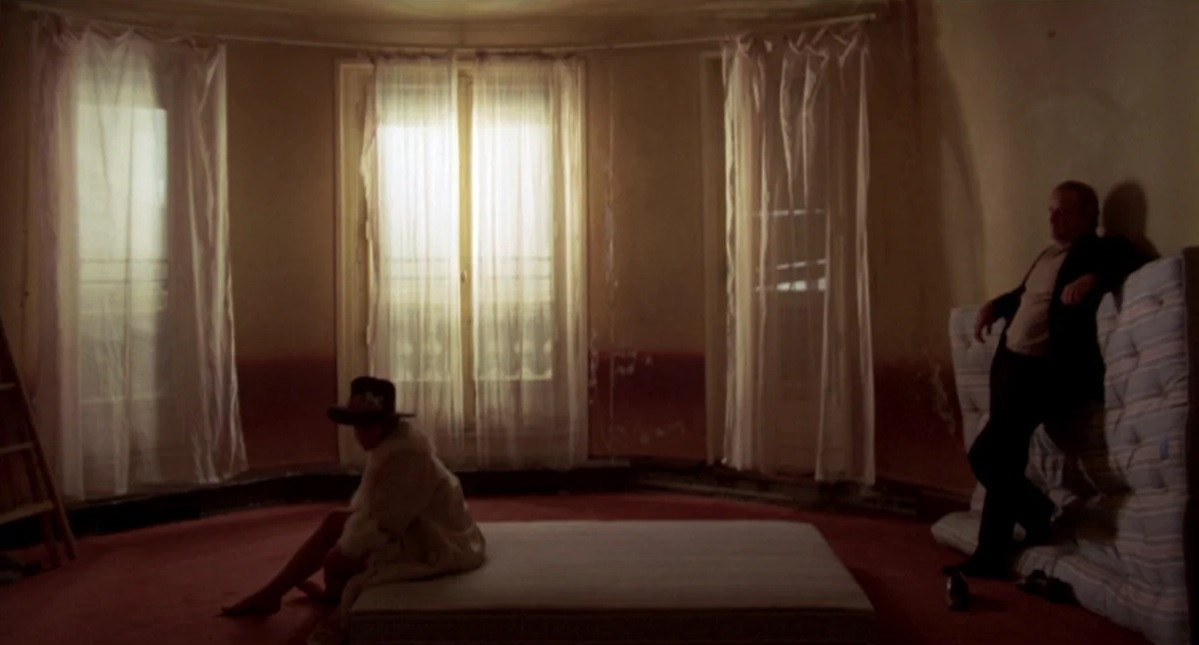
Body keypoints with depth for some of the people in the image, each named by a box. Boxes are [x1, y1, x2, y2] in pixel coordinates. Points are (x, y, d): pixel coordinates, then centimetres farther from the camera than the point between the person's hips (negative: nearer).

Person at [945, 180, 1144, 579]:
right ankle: (991, 554, 19)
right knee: (1004, 459, 8)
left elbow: (1131, 265, -21)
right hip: (1009, 362, 8)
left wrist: (1092, 278, -35)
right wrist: (995, 305, 19)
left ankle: (1039, 515, 9)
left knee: (985, 455, -14)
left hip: (1044, 371, -8)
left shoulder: (1103, 252, -2)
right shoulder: (1049, 253, 21)